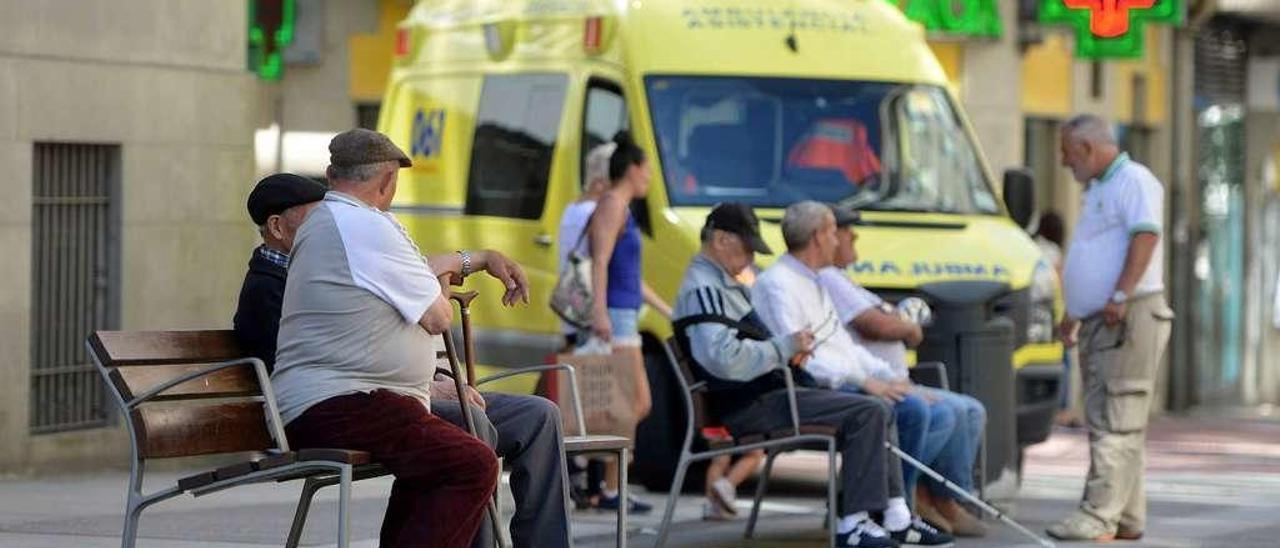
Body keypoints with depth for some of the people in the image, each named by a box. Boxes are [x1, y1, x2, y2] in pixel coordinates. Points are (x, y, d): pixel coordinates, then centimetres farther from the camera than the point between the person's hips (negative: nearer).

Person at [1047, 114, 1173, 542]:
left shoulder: (1135, 181, -8)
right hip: (1097, 322, 10)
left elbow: (1145, 236, -21)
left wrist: (1121, 296, -29)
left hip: (1130, 317, -10)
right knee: (1106, 422, 9)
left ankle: (1099, 516, -18)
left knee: (1116, 424, -13)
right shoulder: (1096, 190, 23)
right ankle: (1128, 519, 13)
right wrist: (1074, 312, 28)